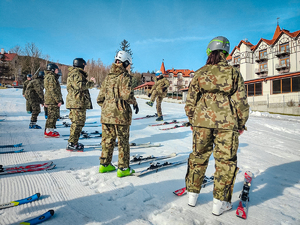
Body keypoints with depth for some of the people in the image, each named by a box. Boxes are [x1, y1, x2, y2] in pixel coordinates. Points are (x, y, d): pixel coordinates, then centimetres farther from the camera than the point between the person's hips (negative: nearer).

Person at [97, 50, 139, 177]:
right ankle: (123, 169, 12)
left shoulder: (108, 77, 14)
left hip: (106, 114, 7)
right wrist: (134, 102, -3)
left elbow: (100, 98, 12)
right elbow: (127, 94, -21)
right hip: (120, 115, -6)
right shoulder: (125, 76, -6)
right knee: (123, 142, 4)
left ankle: (104, 164, 27)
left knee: (107, 140, 16)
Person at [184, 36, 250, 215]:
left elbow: (190, 102, 4)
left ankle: (192, 194, 27)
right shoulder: (234, 73, -1)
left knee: (198, 157, 14)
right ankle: (220, 202, 20)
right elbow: (241, 102, -1)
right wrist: (241, 124, 11)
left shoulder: (200, 73, 3)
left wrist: (193, 121, 17)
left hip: (202, 122, 2)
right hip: (227, 123, -2)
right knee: (225, 161, 10)